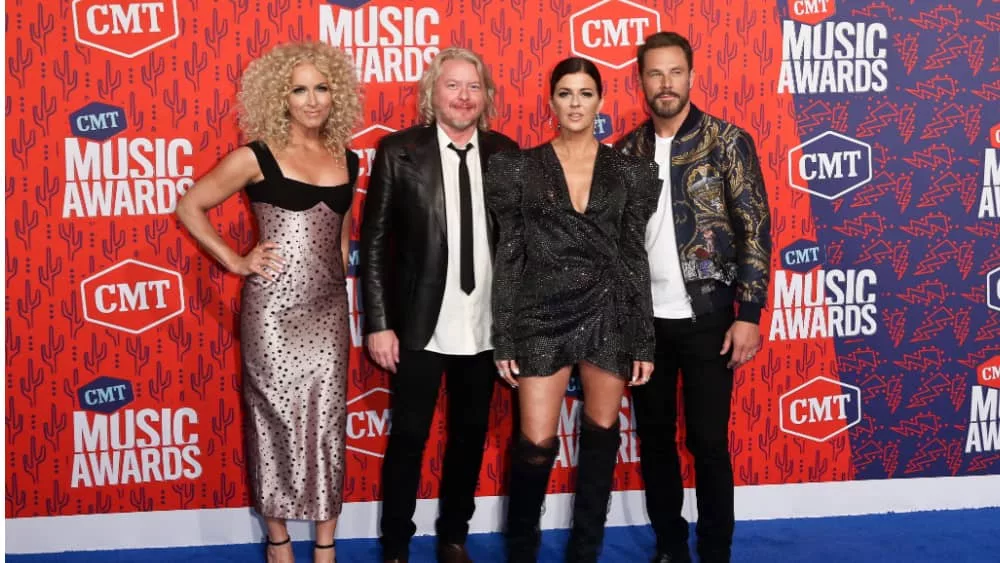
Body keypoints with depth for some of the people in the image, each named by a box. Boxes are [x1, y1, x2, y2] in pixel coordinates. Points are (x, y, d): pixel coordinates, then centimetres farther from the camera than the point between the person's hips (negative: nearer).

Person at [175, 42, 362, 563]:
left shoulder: (346, 161, 7)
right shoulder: (256, 158, -6)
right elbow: (189, 206, 1)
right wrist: (236, 261, -2)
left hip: (328, 307, 4)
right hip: (273, 307, -4)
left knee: (327, 419, 7)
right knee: (276, 419, 5)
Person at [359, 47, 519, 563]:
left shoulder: (505, 153, 2)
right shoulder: (399, 151, -5)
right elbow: (374, 243, -5)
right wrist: (378, 324, -9)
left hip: (486, 327, 3)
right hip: (420, 327, -3)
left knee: (470, 434, 14)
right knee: (408, 438, 5)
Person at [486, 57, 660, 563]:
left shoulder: (629, 172, 5)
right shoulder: (520, 169, 2)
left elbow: (636, 257, 4)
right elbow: (508, 256, 1)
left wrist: (644, 340, 1)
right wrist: (503, 338, -3)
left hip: (609, 313, 2)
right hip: (543, 314, -1)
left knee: (600, 432, 9)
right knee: (536, 443, -3)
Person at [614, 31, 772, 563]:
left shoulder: (727, 141, -5)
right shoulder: (627, 150, 6)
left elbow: (755, 228, -7)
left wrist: (748, 313, -13)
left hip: (706, 317, -3)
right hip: (644, 318, 4)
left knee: (708, 441, 1)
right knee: (654, 437, 11)